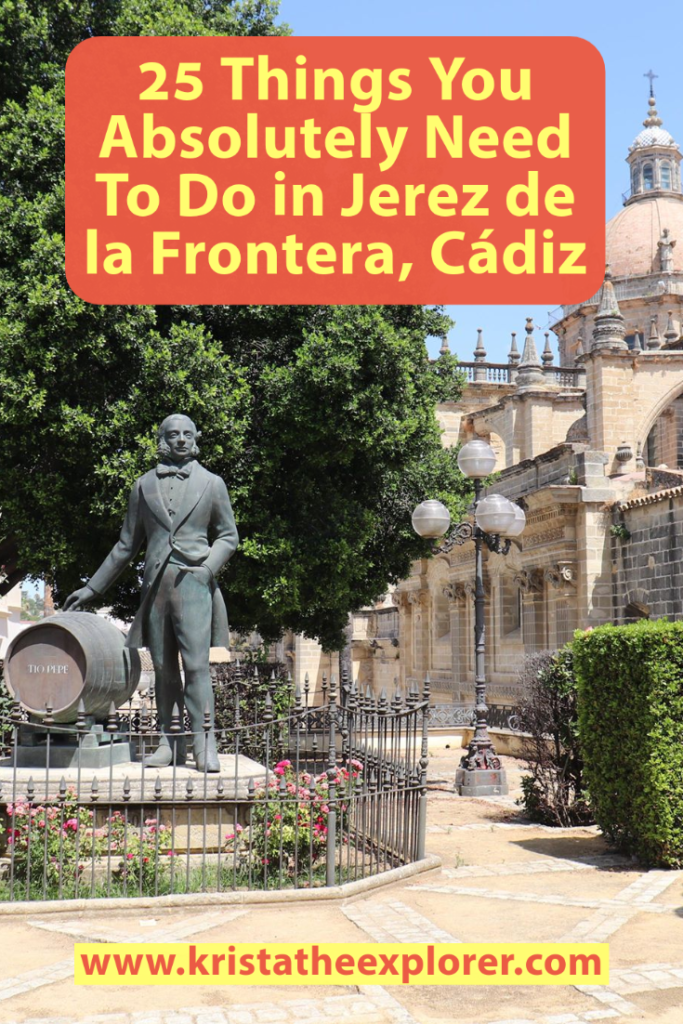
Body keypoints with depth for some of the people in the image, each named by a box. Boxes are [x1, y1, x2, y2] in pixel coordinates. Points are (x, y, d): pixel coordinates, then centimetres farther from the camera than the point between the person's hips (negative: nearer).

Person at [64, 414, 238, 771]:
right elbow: (127, 544, 17)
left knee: (196, 664, -12)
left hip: (193, 582, -2)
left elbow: (228, 536, 12)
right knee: (163, 669, 4)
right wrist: (92, 588, 15)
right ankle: (168, 743, 10)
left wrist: (209, 568, -7)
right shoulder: (144, 486, 13)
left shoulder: (211, 484, 9)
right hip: (155, 585, 3)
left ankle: (205, 745, -13)